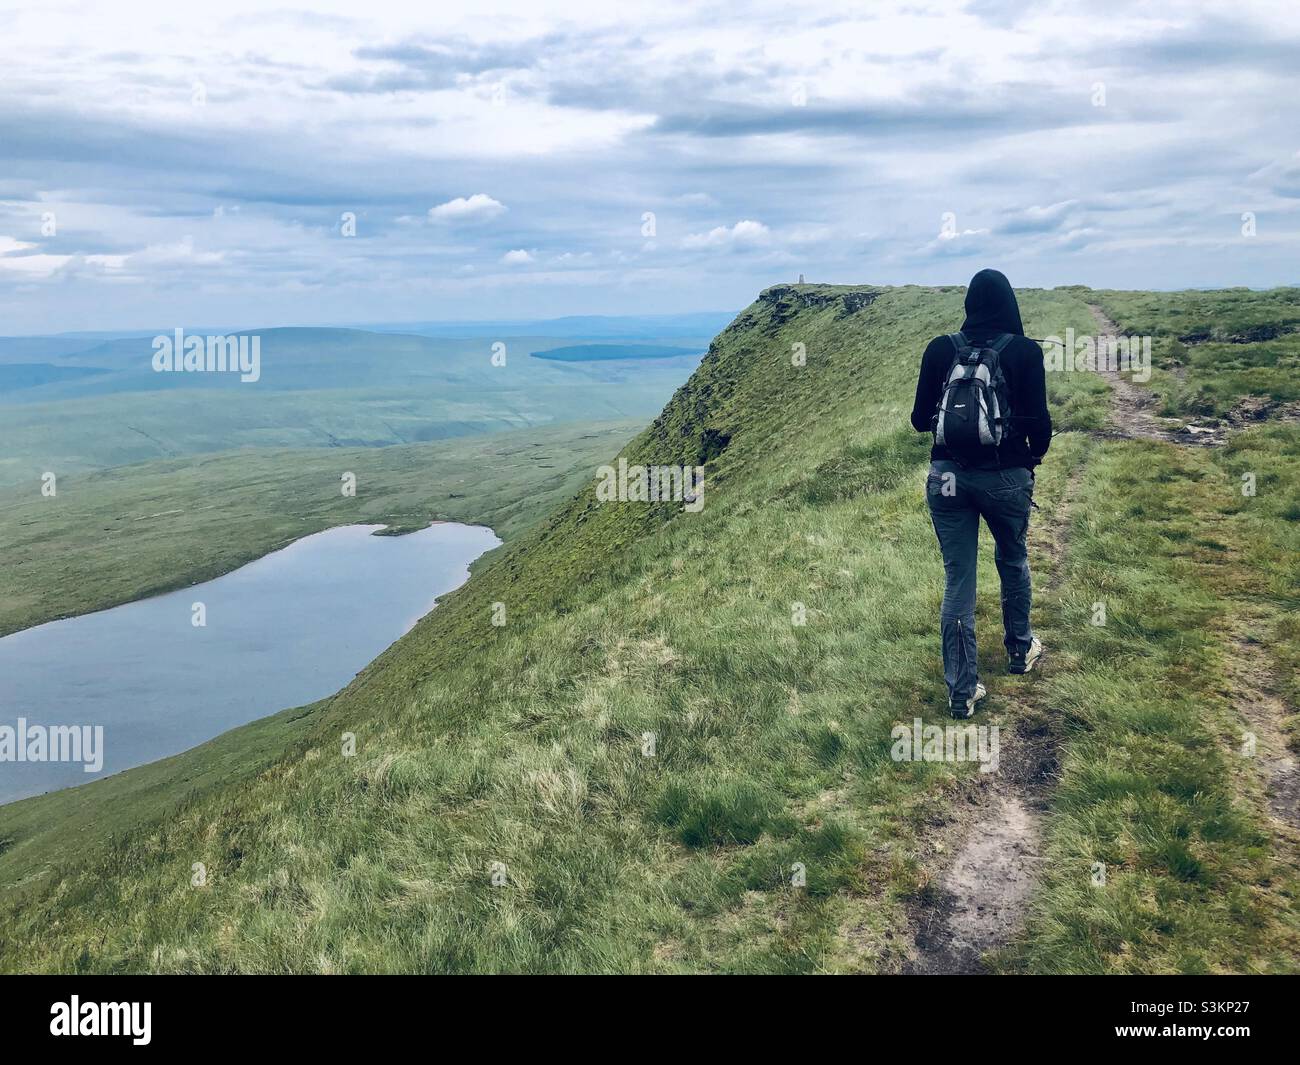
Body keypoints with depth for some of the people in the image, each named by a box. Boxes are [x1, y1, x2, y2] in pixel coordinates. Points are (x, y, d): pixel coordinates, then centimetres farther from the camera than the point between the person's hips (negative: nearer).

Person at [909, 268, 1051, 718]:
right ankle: (1020, 650, 44)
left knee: (958, 581, 7)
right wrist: (1036, 454, 15)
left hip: (948, 475, 1)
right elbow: (1039, 421, -6)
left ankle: (962, 690, 9)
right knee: (1013, 560, 25)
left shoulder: (940, 350, -2)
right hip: (1005, 476, -1)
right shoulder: (1025, 352, -7)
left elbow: (920, 419, 1)